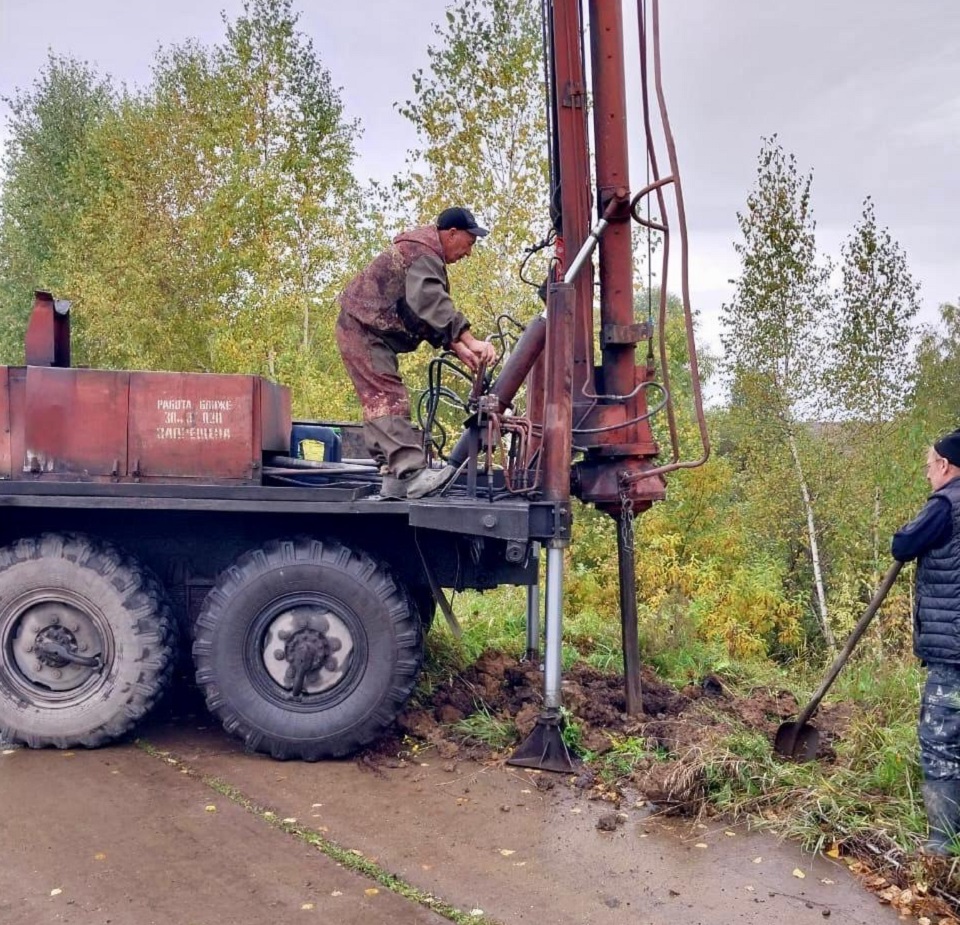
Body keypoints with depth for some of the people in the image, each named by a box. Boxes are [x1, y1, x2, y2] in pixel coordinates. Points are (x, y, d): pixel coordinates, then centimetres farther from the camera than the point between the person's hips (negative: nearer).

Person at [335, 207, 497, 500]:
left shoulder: (428, 256, 19)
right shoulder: (423, 253, -16)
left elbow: (431, 312, 15)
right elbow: (432, 303, -33)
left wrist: (459, 349, 1)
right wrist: (470, 341, -40)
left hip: (373, 333, 11)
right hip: (363, 330, -11)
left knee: (382, 401, 8)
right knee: (389, 399, -20)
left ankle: (394, 476, 10)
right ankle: (413, 474, -29)